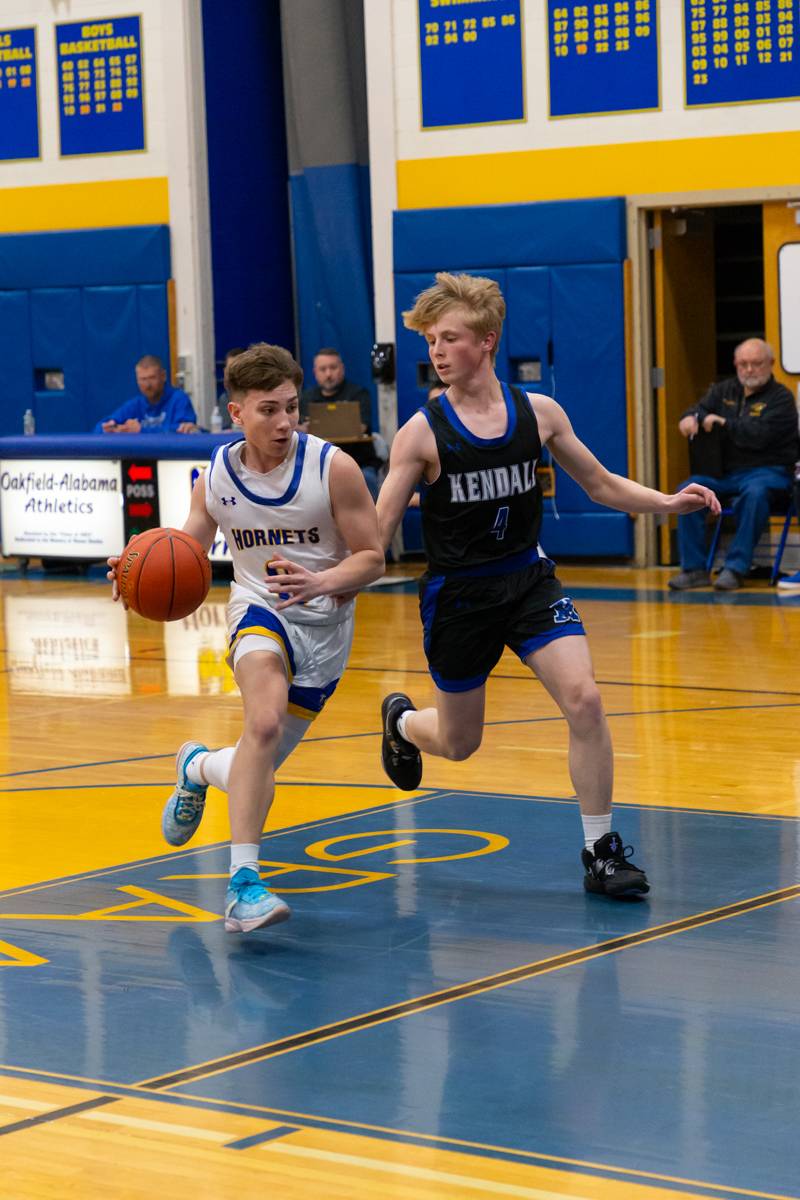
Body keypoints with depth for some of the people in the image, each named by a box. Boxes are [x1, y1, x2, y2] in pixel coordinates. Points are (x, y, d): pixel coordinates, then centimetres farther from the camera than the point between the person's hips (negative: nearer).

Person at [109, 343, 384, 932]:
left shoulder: (333, 468, -14)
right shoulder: (217, 477, -5)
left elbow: (372, 558, -9)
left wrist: (319, 583, -30)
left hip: (326, 624, 0)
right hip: (259, 611, 0)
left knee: (259, 771, 5)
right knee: (265, 724, -31)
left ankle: (199, 766, 42)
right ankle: (244, 883, -26)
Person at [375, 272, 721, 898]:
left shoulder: (539, 413, -4)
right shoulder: (422, 434, -13)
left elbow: (601, 484, 7)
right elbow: (376, 533, -12)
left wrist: (668, 501, -9)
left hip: (529, 581, 2)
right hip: (458, 594, -2)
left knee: (584, 699, -18)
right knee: (458, 742, 11)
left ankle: (601, 850, -4)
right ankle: (402, 720, 50)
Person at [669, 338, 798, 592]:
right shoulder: (724, 391, 17)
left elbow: (759, 436, -18)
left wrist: (723, 423, -18)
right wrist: (690, 418, -15)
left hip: (767, 470, -5)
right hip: (725, 471, 5)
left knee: (754, 493, -39)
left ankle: (735, 568, -34)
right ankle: (694, 569, -17)